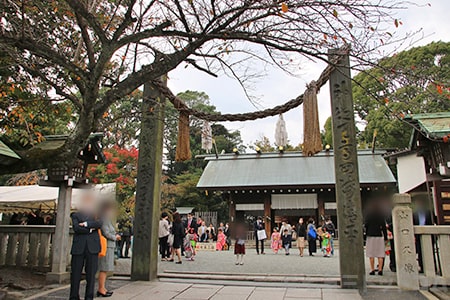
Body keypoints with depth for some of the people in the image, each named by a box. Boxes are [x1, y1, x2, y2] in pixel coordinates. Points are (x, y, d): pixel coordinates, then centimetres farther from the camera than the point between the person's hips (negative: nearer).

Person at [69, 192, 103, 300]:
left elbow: (99, 223, -3)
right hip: (78, 247, -1)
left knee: (91, 274, 2)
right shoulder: (75, 215, 13)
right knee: (75, 273, 2)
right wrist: (90, 229, -5)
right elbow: (76, 228, -4)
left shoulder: (95, 214, 17)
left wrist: (86, 224, -10)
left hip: (92, 246, 1)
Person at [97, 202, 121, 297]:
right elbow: (106, 233, -18)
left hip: (109, 247, 10)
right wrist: (115, 237, -5)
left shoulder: (108, 220, 17)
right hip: (106, 247, -10)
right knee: (103, 269, -5)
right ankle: (101, 289, 1)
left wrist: (115, 235, 2)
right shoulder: (103, 220, -14)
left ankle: (102, 288, 20)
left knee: (105, 269, 13)